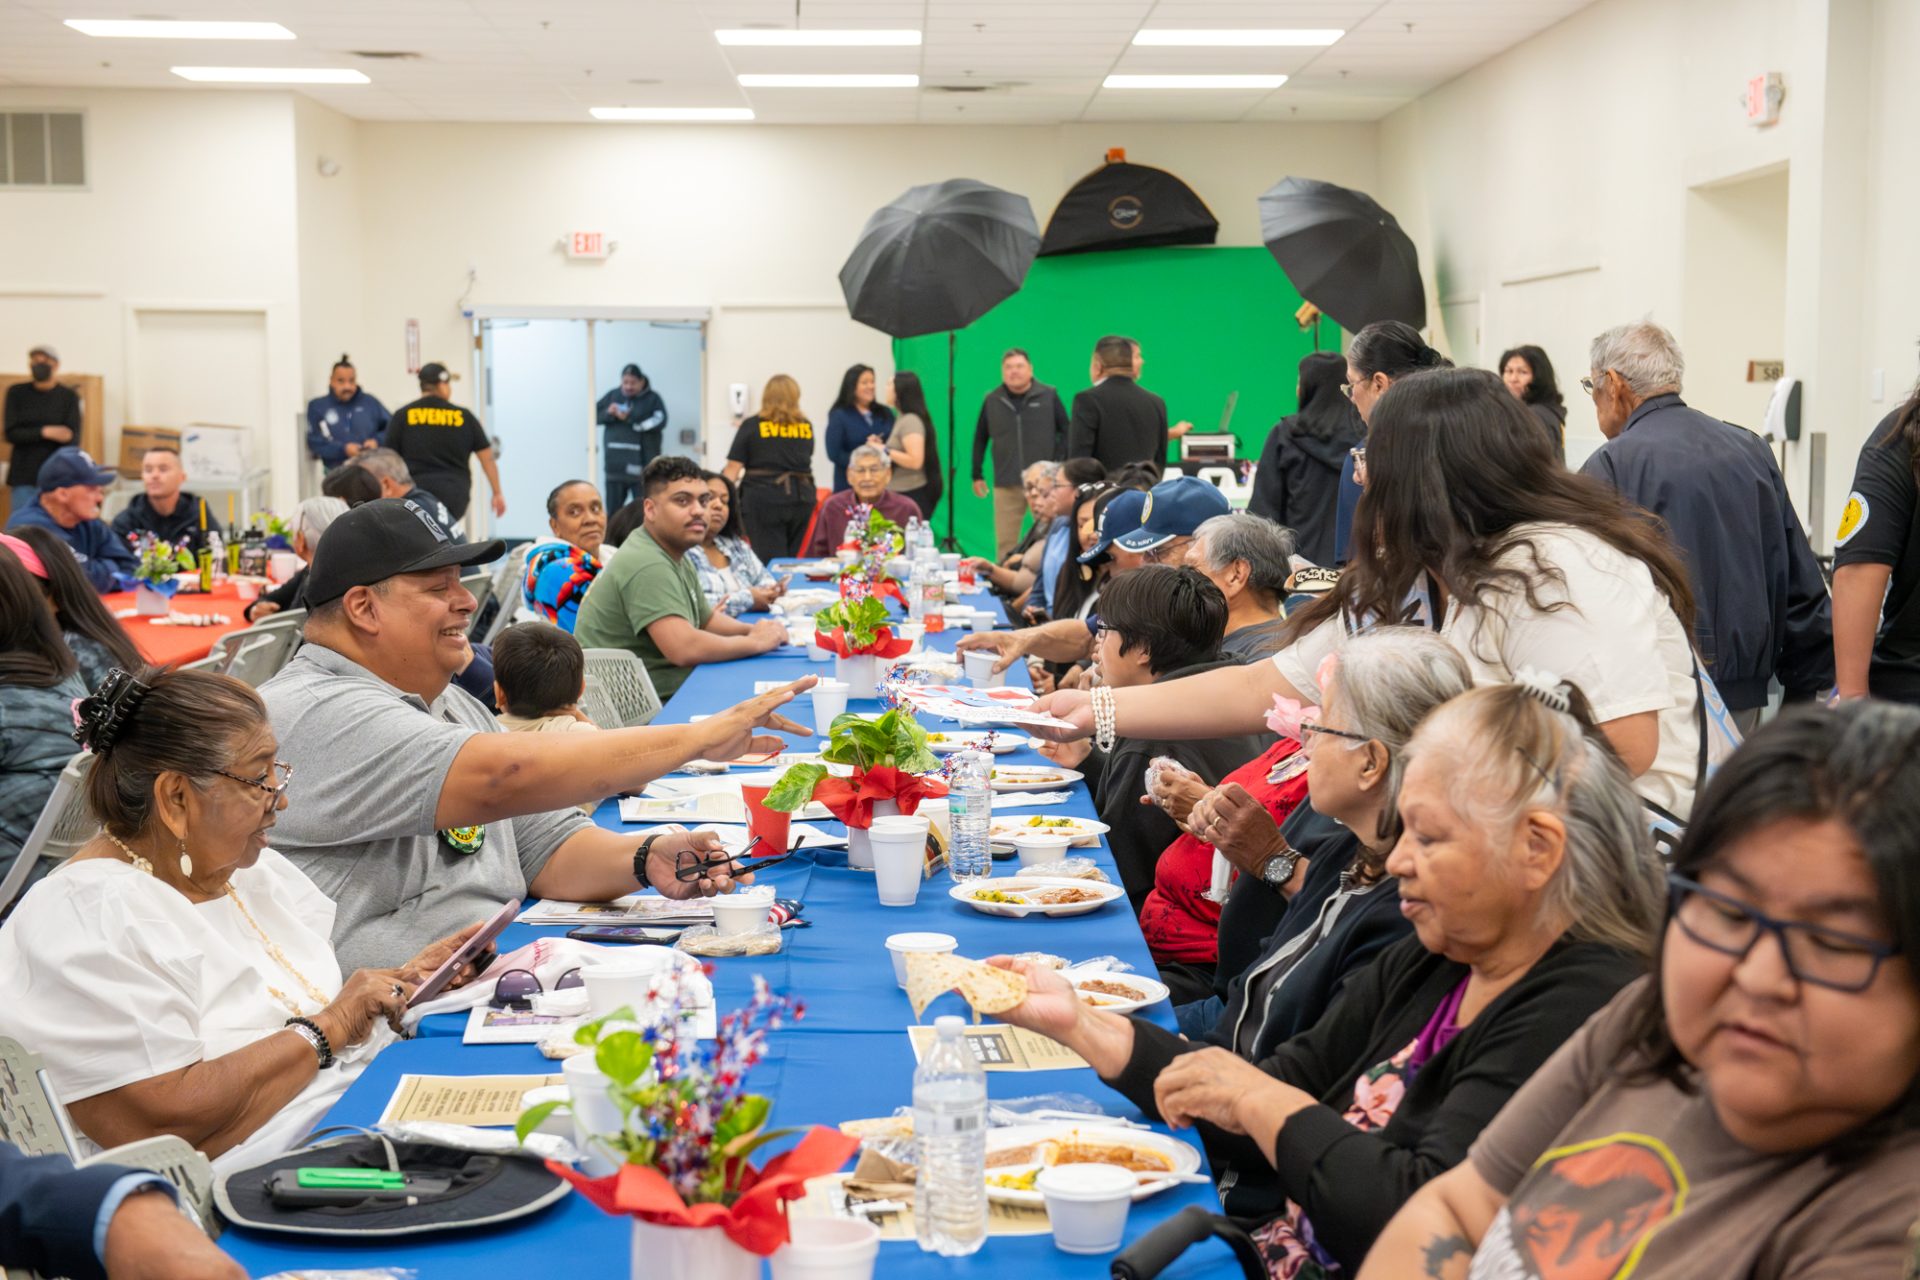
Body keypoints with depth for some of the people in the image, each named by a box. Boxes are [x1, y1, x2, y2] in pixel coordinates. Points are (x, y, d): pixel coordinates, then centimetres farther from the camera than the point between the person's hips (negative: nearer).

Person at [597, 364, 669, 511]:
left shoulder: (652, 399, 1)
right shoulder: (613, 396, 11)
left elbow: (659, 422, -14)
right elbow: (594, 415, 11)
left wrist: (629, 419, -16)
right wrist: (608, 413, -9)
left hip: (641, 465, -3)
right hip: (616, 464, 4)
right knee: (613, 505, 7)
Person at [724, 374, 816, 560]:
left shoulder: (752, 425, 1)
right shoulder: (806, 426, 8)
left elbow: (733, 467, -1)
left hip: (764, 497, -3)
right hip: (801, 496, 3)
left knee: (770, 561, -6)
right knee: (795, 559, 8)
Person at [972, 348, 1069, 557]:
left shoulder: (1049, 396, 1)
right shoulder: (992, 400, 7)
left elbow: (1066, 432, 4)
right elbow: (980, 439, 13)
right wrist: (977, 475, 11)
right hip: (1006, 484, 2)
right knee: (1004, 543, 3)